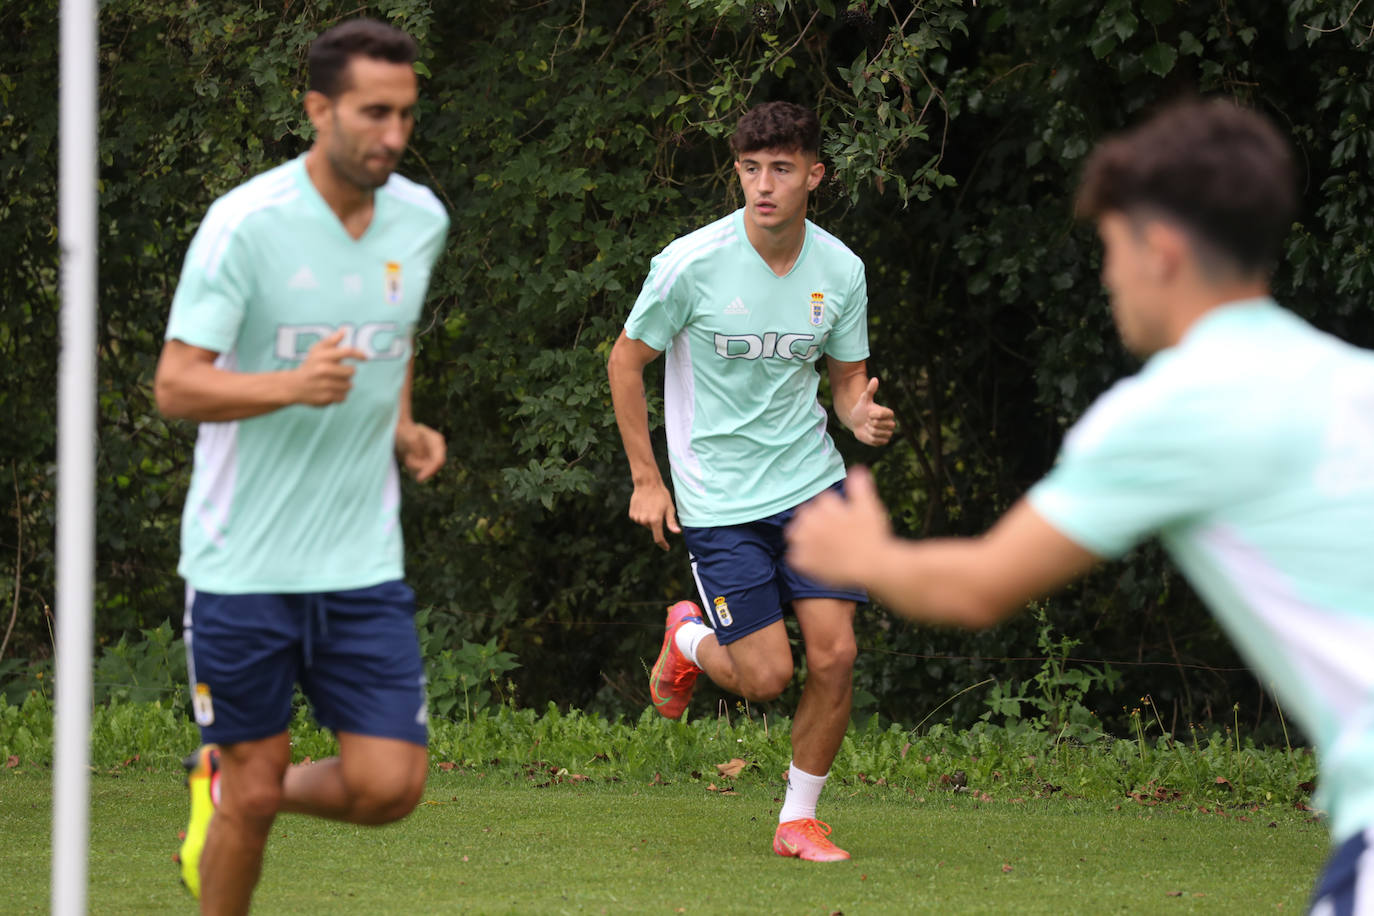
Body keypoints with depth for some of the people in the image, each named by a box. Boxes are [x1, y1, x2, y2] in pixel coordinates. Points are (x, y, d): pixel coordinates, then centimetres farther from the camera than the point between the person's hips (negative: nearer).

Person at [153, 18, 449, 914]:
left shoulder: (422, 220, 4)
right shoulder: (246, 224, -14)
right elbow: (176, 385, -16)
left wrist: (404, 426, 7)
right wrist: (292, 385, -32)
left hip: (363, 562, 4)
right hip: (241, 561, -4)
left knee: (388, 787, -3)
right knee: (257, 788, 2)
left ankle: (223, 787, 26)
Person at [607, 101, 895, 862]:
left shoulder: (841, 270, -3)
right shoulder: (692, 263, -14)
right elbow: (626, 361, -1)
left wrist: (863, 417, -14)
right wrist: (646, 480, -2)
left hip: (812, 485, 3)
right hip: (719, 502, -3)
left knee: (834, 657, -8)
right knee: (766, 676, -6)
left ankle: (799, 820, 11)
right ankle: (689, 641, 29)